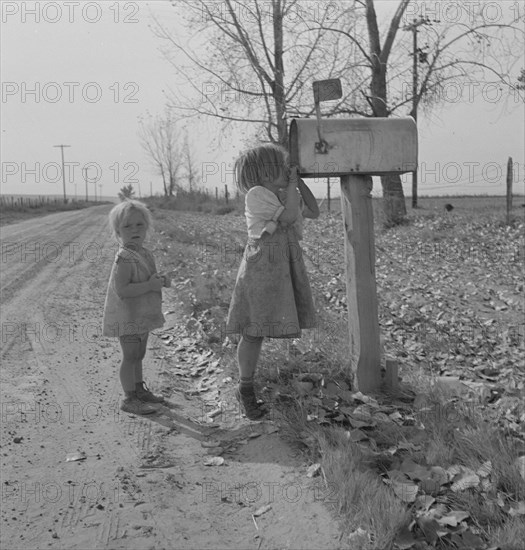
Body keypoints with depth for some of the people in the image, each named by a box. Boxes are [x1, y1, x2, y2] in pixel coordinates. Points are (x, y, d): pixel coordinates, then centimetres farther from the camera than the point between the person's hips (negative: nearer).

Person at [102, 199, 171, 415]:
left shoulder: (144, 254, 6)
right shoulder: (124, 259, -23)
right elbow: (122, 291, -30)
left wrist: (160, 279, 0)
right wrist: (150, 285, -28)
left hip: (141, 315, 9)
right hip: (127, 317, -9)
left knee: (138, 354, 20)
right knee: (130, 356, 0)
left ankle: (139, 389, 35)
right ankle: (130, 399, 11)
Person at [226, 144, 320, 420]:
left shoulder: (283, 195, 11)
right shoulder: (256, 195, -13)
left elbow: (314, 212, 11)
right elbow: (287, 218, -20)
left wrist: (298, 181, 7)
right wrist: (292, 184, -10)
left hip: (284, 271, 7)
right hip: (260, 270, -7)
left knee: (262, 330, 10)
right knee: (253, 333, 0)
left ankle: (245, 388, 23)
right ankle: (245, 390, 15)